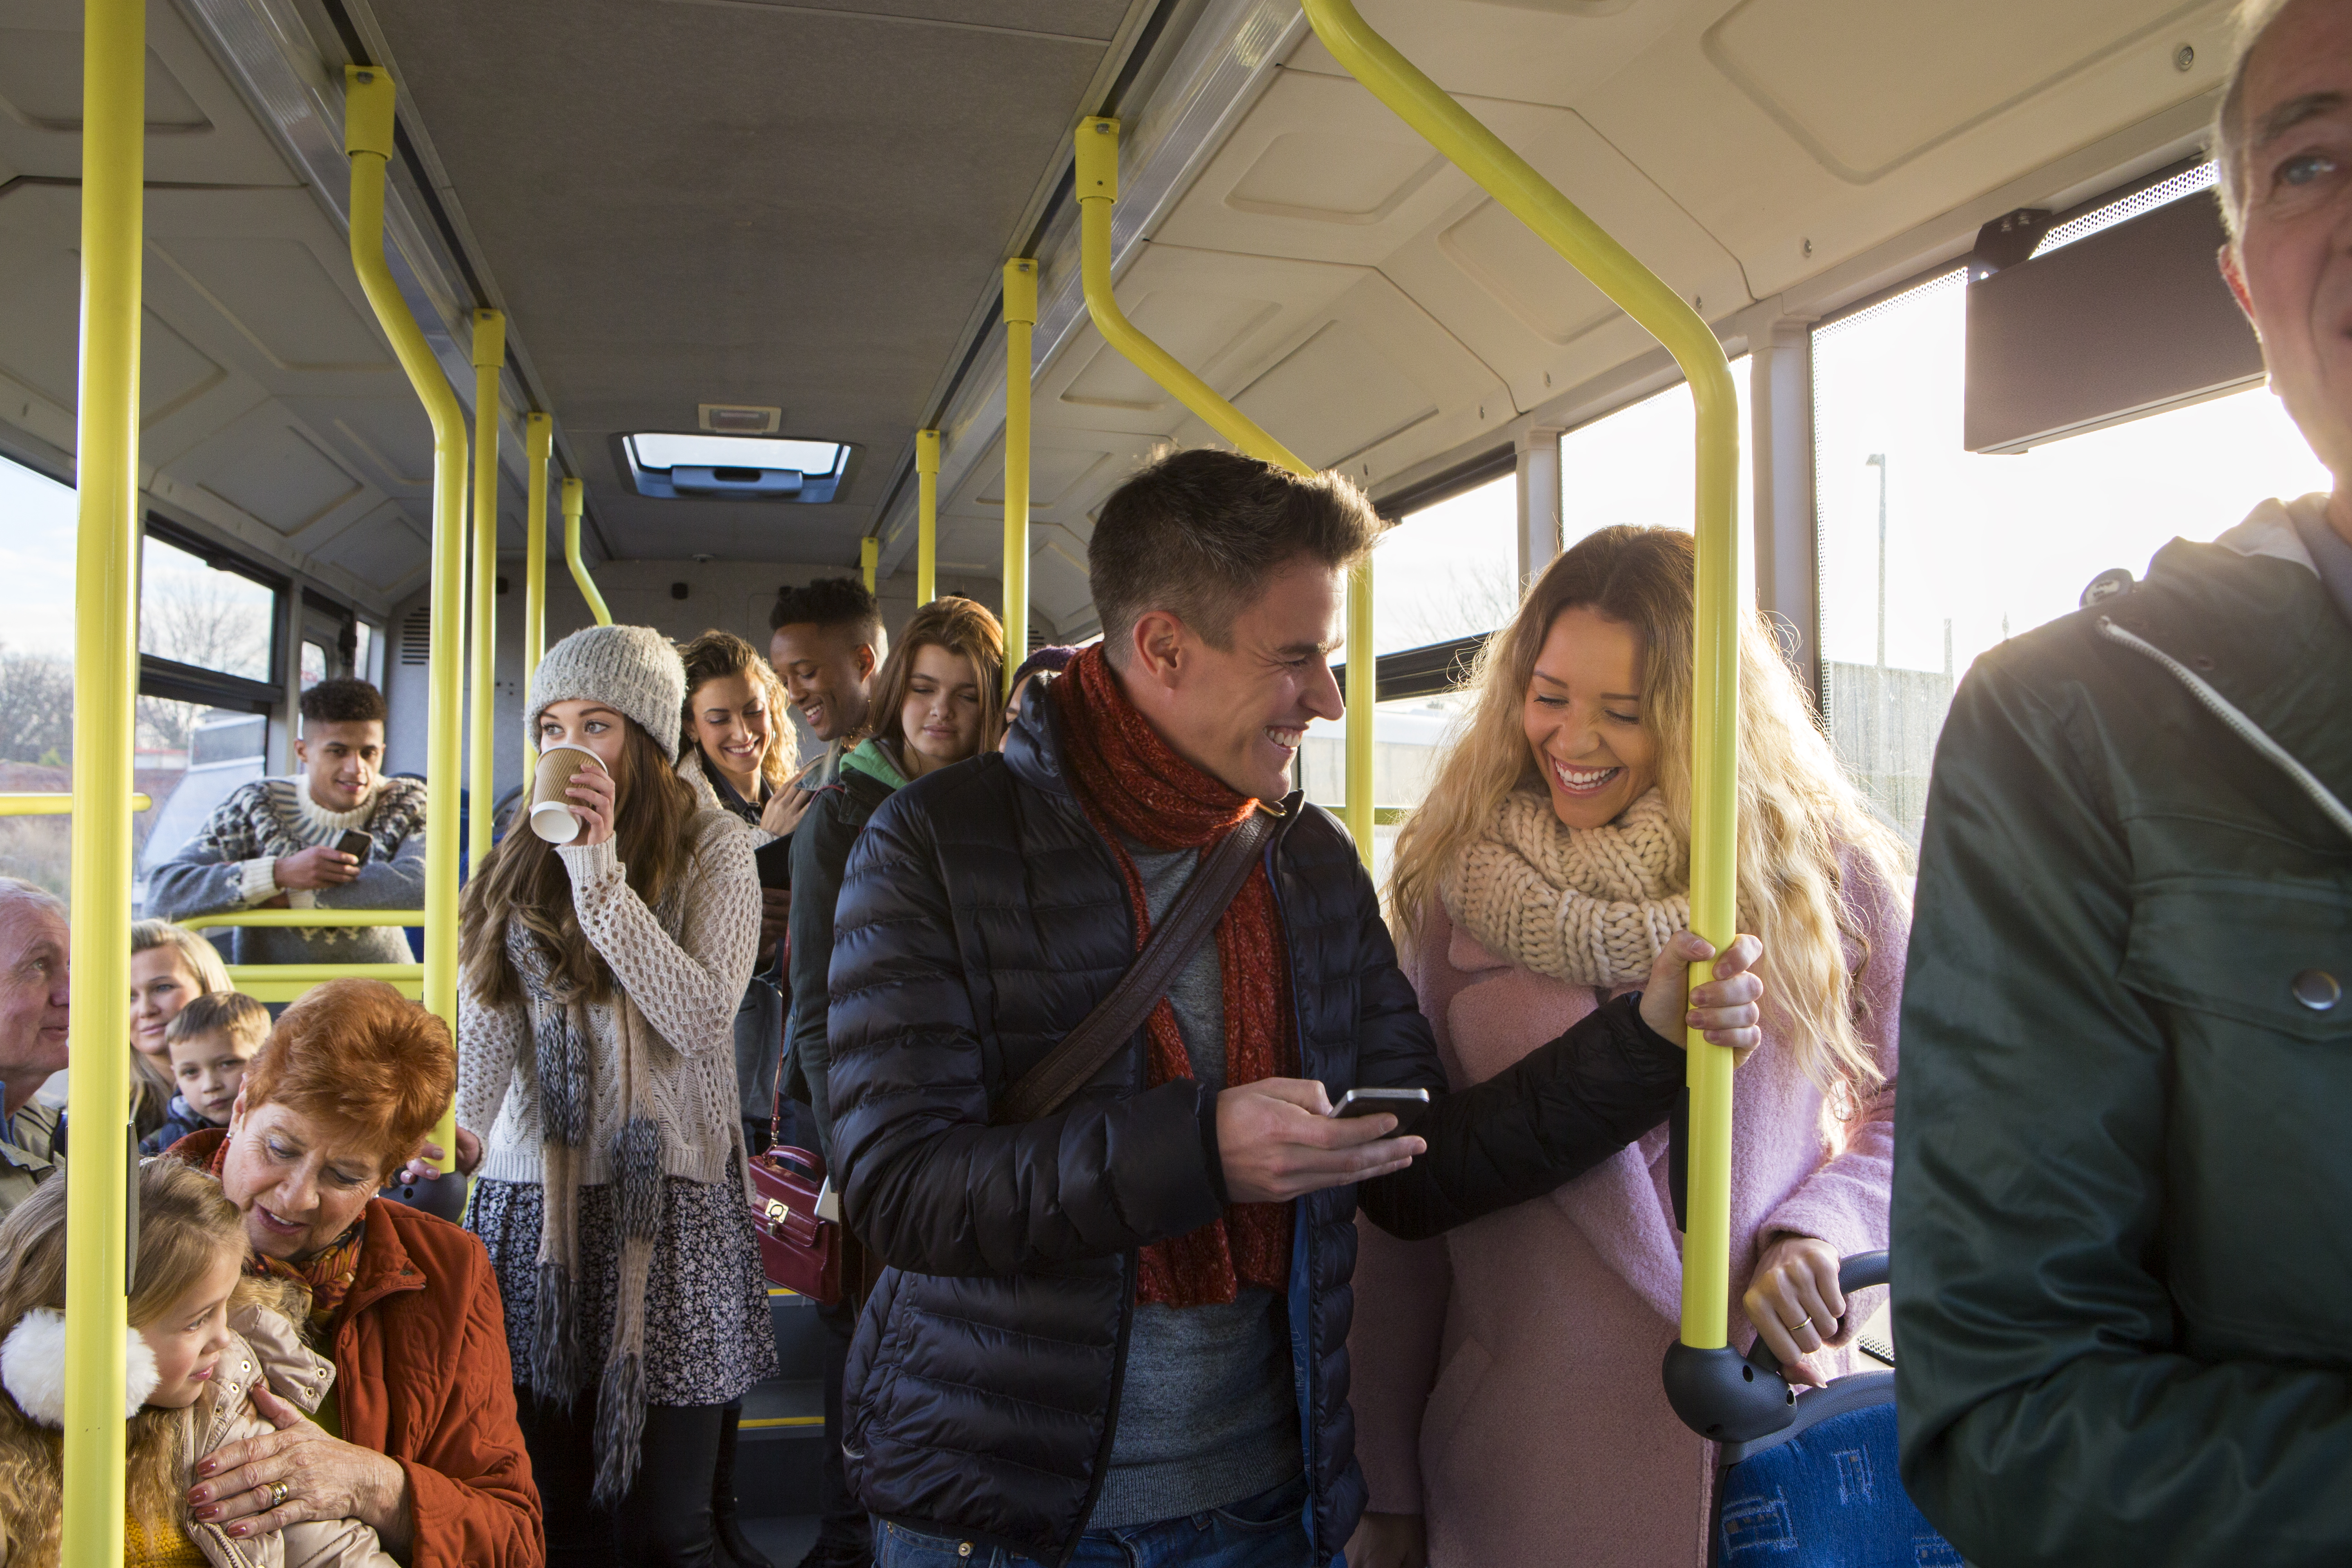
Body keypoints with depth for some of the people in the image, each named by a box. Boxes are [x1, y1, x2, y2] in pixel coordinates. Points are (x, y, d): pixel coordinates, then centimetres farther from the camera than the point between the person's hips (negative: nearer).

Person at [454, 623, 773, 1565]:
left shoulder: (711, 850, 1)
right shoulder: (517, 867, 13)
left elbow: (704, 1019, -14)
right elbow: (484, 1045, 18)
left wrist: (599, 873, -14)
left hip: (666, 1207, -3)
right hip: (529, 1198, 4)